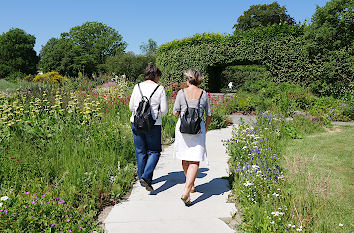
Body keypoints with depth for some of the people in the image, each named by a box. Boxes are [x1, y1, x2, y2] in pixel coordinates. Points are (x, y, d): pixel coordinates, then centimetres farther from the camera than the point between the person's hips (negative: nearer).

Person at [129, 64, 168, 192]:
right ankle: (146, 177, -6)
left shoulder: (137, 87, 2)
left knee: (140, 152, 14)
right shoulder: (160, 88, -5)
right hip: (153, 124, -3)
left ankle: (142, 178, 24)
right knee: (154, 152, 10)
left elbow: (131, 107, 6)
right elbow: (164, 109, -5)